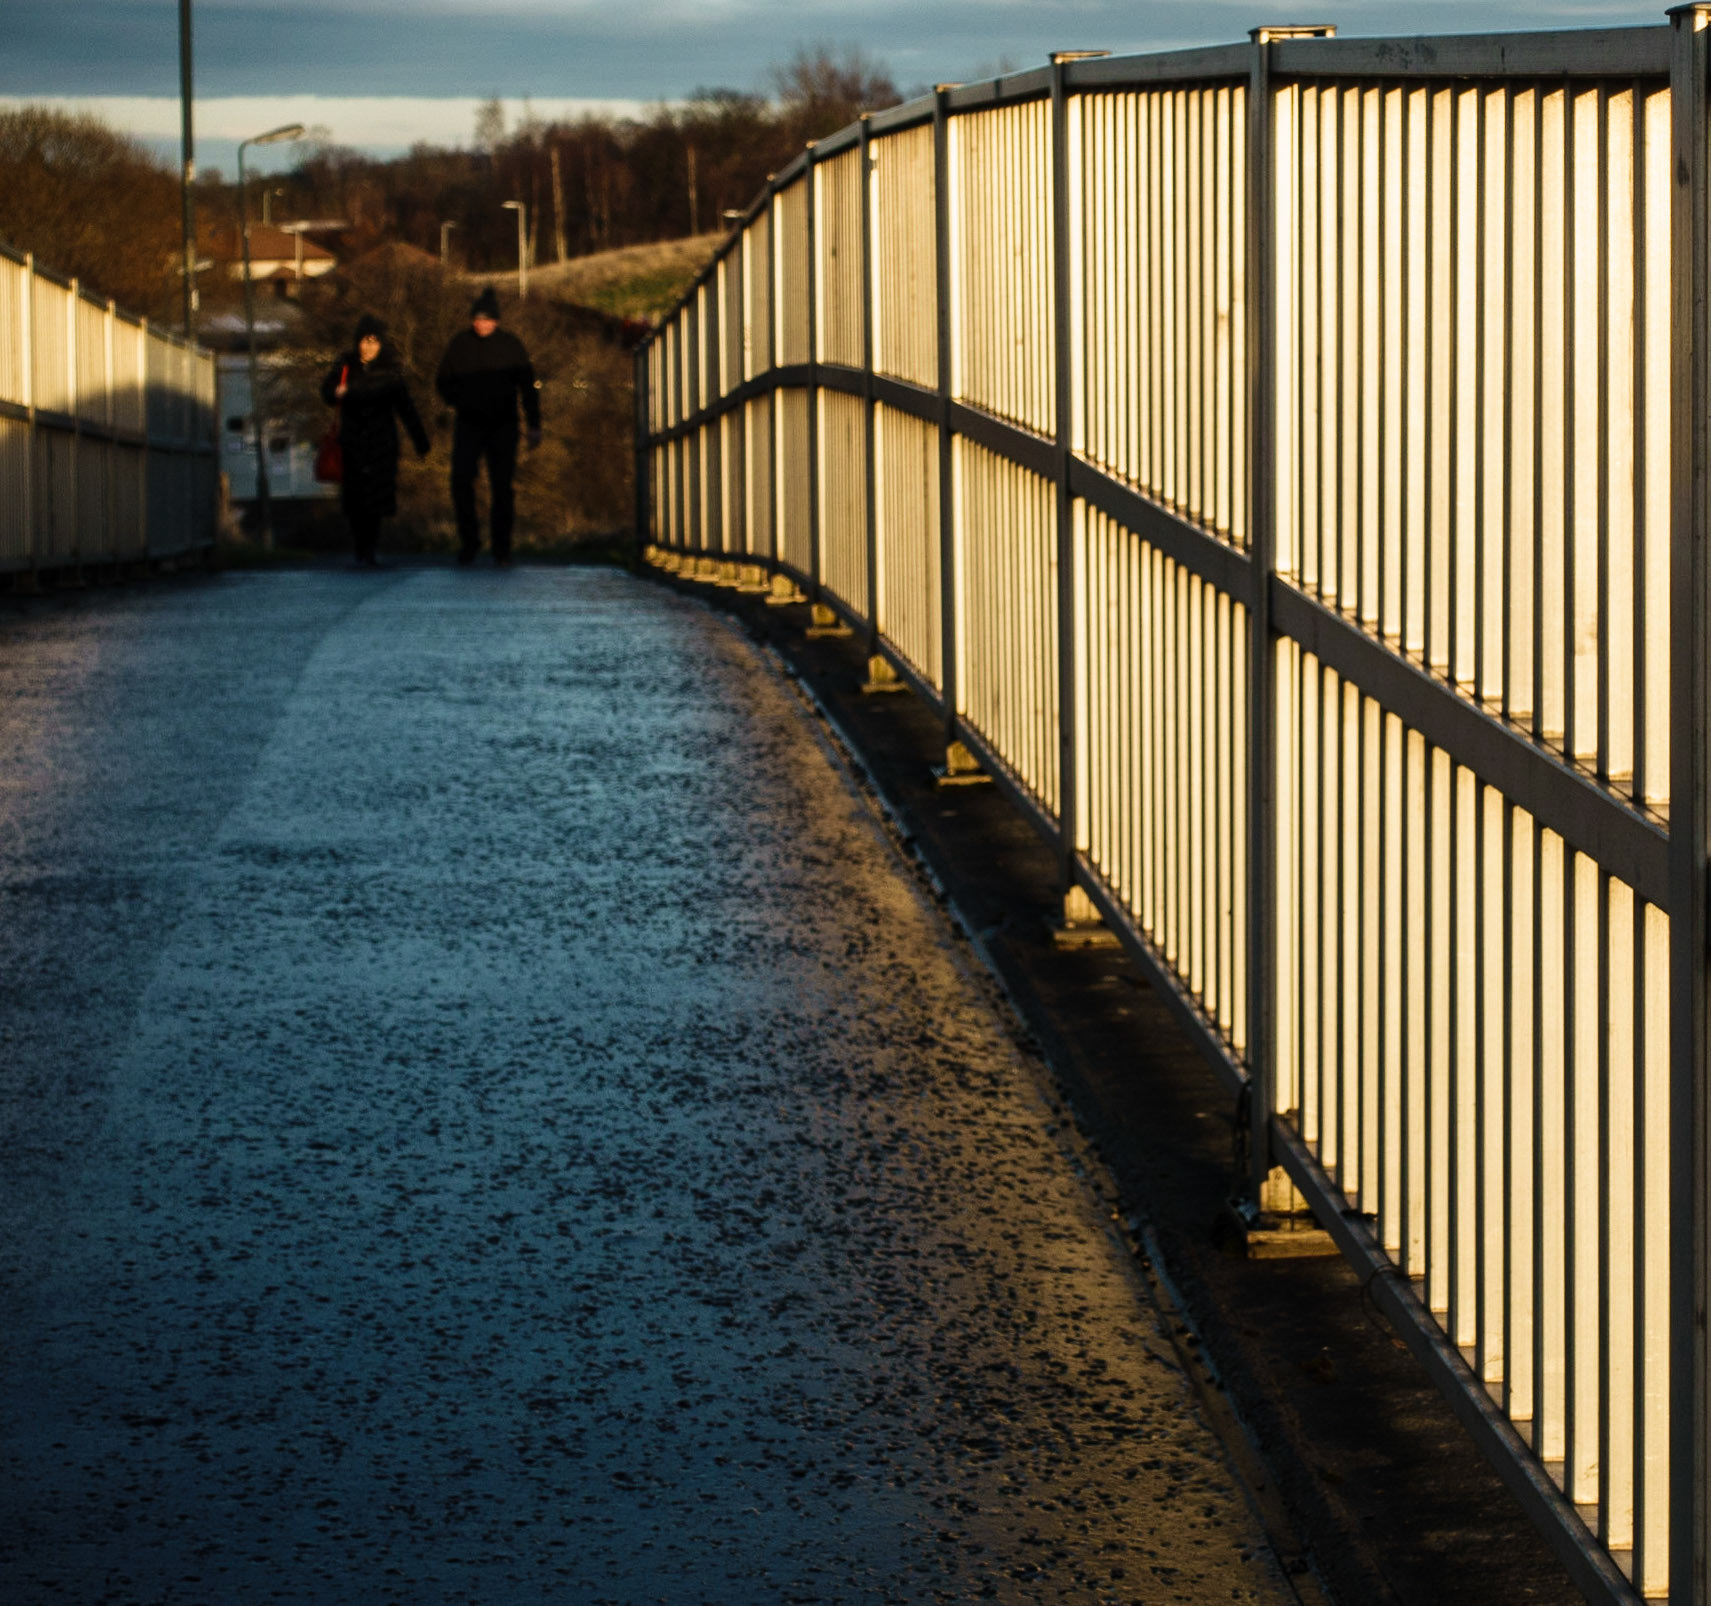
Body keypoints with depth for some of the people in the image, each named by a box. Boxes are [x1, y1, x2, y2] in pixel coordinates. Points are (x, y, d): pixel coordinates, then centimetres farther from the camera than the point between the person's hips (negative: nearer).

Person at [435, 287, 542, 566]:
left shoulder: (510, 345, -2)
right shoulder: (461, 342, 2)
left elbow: (528, 386, 2)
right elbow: (443, 380, 14)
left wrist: (534, 426, -1)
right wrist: (456, 402, -1)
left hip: (502, 427, -1)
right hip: (469, 425, 1)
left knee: (501, 486, -2)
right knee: (461, 480, -12)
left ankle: (502, 548, 6)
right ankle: (469, 541, 1)